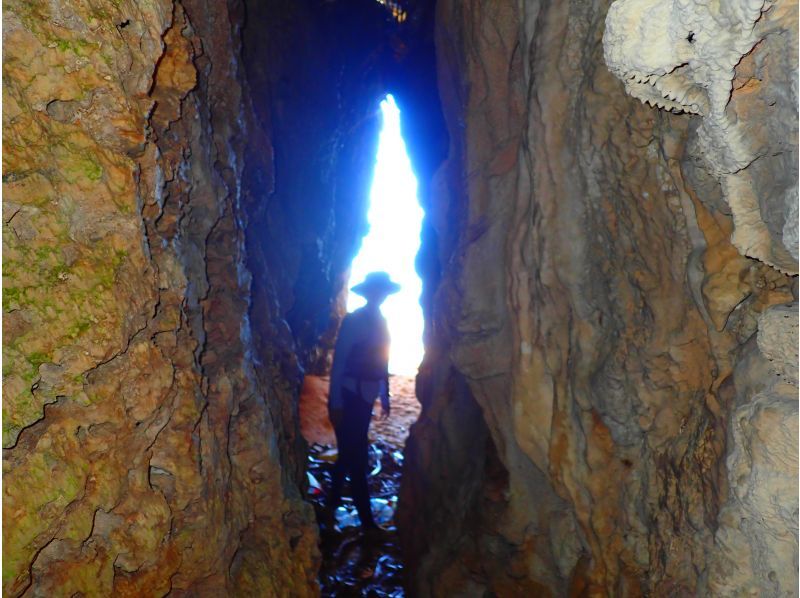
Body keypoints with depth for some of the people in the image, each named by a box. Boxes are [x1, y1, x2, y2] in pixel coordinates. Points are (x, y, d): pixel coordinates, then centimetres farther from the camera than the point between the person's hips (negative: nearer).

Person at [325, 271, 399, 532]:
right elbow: (338, 362, -14)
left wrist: (385, 396, 16)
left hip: (366, 397, 8)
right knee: (356, 458, -2)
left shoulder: (381, 322, 9)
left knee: (349, 453, 18)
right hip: (349, 396, -7)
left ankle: (332, 503, 34)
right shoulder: (353, 321, -12)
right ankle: (367, 521, 5)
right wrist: (336, 403, -17)